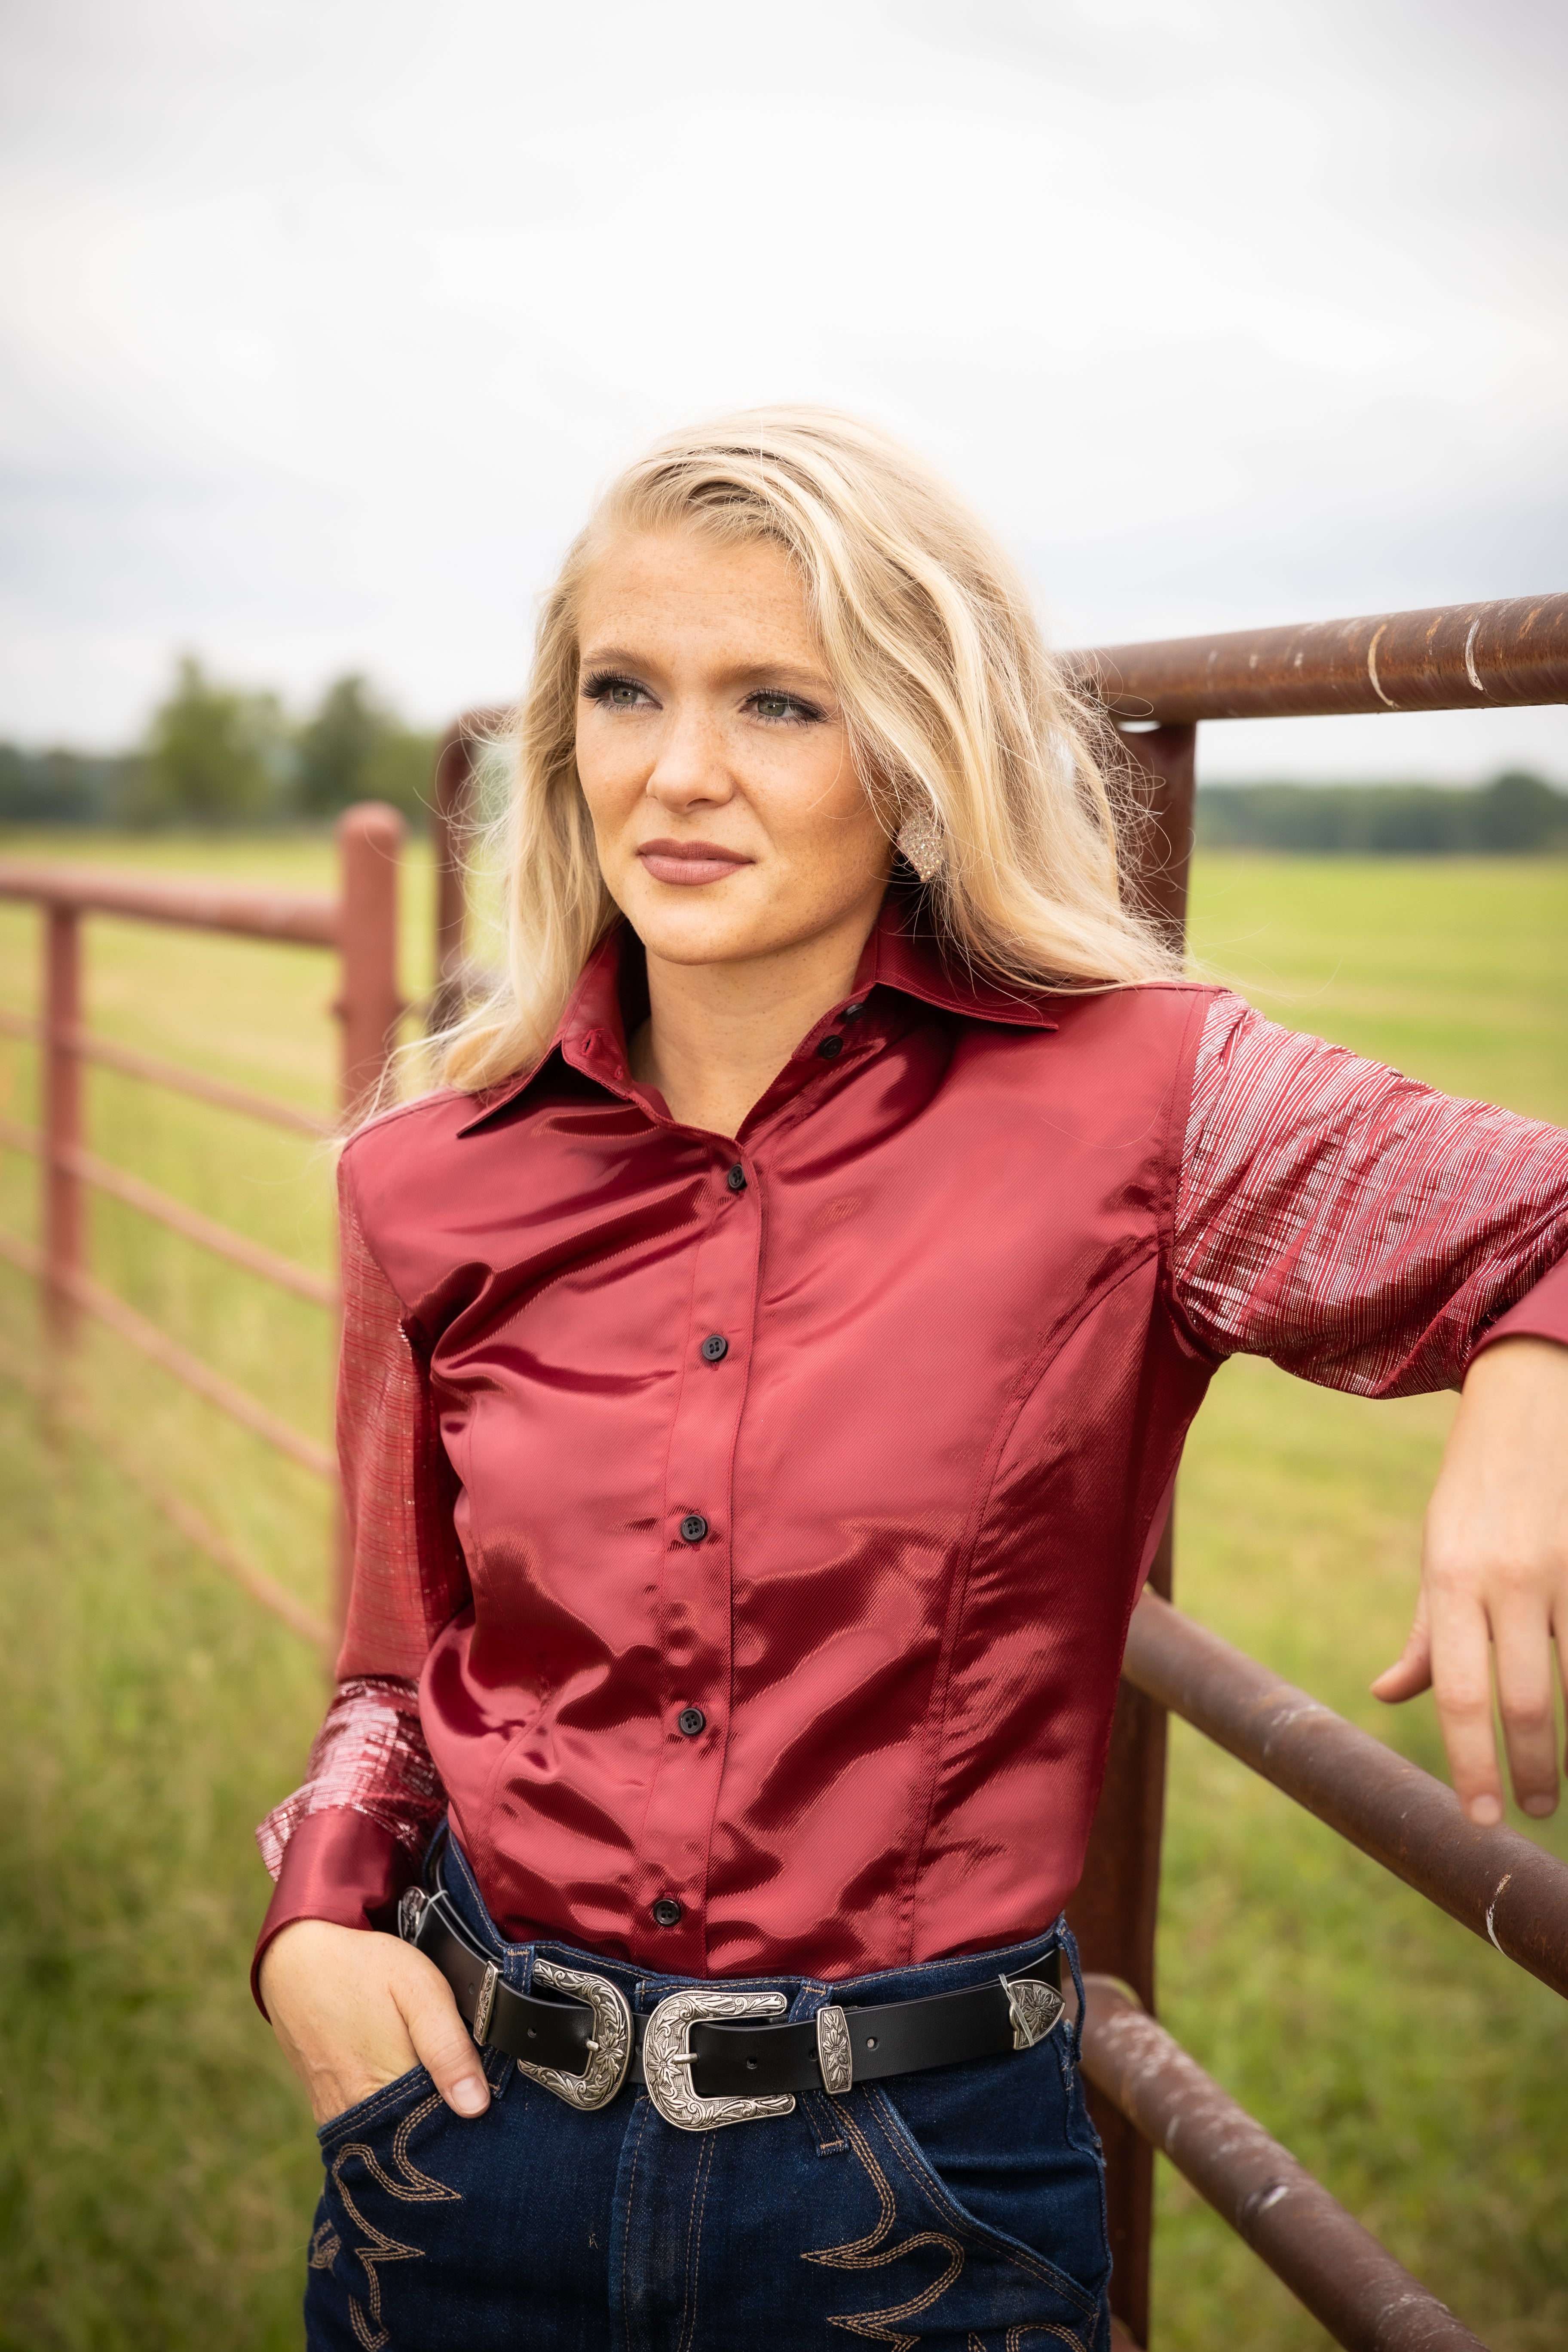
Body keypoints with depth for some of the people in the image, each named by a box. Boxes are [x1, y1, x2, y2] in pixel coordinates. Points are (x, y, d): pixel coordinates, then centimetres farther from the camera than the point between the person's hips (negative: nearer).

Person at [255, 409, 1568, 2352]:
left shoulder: (1134, 1105, -12)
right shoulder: (435, 1187, -3)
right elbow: (407, 1663, 9)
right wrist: (319, 1914, -7)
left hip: (914, 2193, -2)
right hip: (470, 2127, 3)